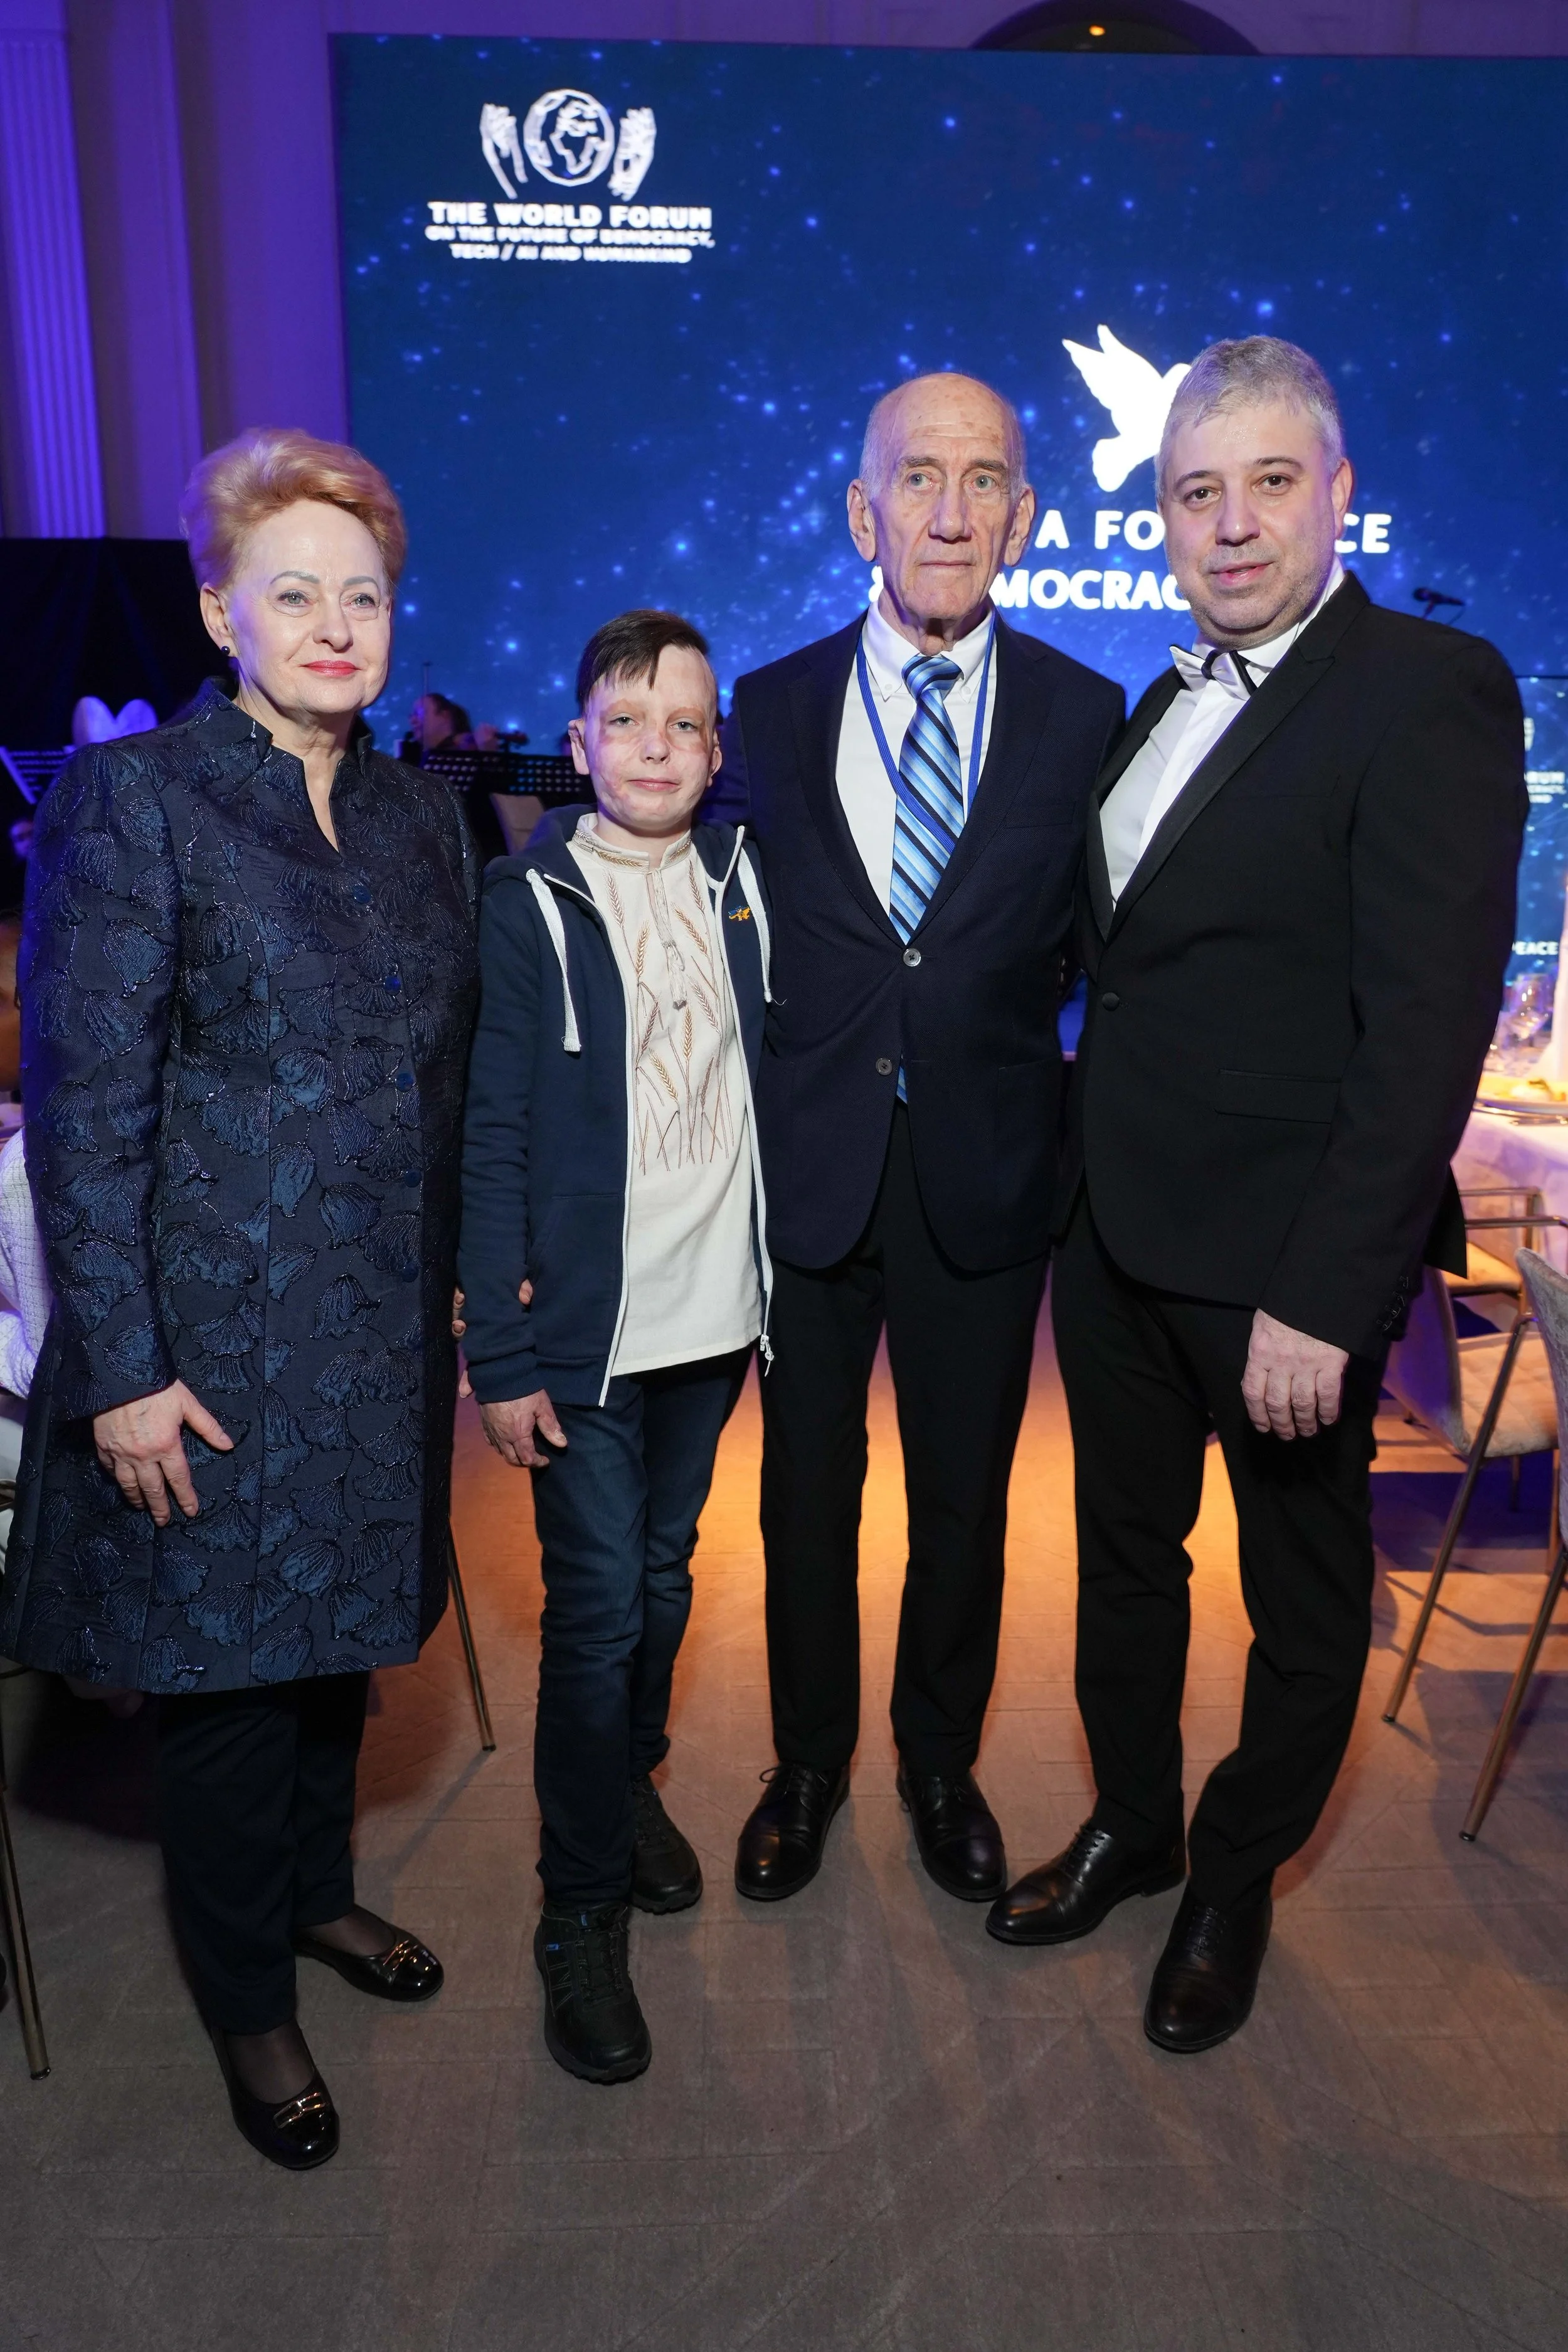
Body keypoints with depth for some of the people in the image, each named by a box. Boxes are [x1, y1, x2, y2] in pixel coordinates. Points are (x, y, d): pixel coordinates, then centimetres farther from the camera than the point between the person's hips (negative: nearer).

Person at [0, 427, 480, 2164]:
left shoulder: (419, 819, 7)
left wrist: (456, 1281, 11)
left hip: (381, 1326, 5)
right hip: (215, 1332, -5)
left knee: (341, 1630, 20)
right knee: (223, 1660, 10)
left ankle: (314, 1886, 46)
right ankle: (248, 2003, 34)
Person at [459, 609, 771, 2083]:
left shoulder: (741, 883, 6)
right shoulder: (528, 906, -7)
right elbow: (494, 1141, -8)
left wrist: (780, 1281, 7)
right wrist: (501, 1353, -11)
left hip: (713, 1307, 4)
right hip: (584, 1324, -4)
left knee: (664, 1576, 18)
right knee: (595, 1603, 1)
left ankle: (628, 1781, 43)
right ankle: (581, 1909, 20)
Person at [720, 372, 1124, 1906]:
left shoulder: (1081, 714, -1)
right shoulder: (771, 706, 1)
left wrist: (987, 1028, -8)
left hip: (986, 1173, 0)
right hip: (808, 1164, 1)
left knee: (965, 1500, 15)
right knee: (806, 1492, 15)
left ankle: (940, 1764, 41)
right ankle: (808, 1764, 39)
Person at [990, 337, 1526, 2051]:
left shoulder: (1430, 694, -13)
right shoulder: (1168, 705, 11)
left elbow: (1425, 1027, -20)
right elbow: (1136, 963, 12)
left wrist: (1324, 1298, -23)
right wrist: (1076, 1182, 5)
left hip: (1283, 1261, -7)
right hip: (1115, 1231, 7)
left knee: (1302, 1599, 15)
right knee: (1122, 1552, 21)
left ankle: (1234, 1880, 38)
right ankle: (1130, 1825, 44)